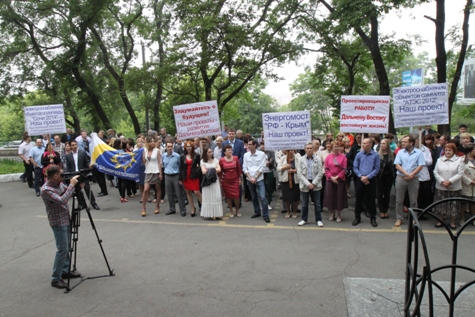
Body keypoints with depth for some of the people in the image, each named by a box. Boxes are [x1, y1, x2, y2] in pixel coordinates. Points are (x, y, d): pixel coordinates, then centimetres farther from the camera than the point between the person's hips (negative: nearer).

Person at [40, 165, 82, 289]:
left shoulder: (59, 183, 2)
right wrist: (71, 185, -30)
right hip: (58, 223, -8)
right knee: (62, 249, -6)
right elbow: (62, 200, -34)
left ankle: (65, 271, 29)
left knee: (66, 247, 16)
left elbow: (70, 193, 13)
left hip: (66, 220, 8)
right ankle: (55, 279, 3)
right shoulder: (46, 190, -24)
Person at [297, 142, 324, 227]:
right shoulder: (301, 160, 0)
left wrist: (313, 183, -10)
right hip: (305, 184, 0)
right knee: (304, 204, 9)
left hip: (315, 184, 0)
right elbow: (299, 174, -5)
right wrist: (307, 184, -12)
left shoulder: (318, 159, -1)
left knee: (317, 204, 7)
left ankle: (318, 219, 19)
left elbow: (320, 173, -3)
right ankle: (304, 219, 22)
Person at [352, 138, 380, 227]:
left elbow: (377, 169, -6)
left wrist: (367, 177, -13)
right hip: (360, 180, 2)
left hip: (371, 180, -2)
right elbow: (355, 168, 3)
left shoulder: (376, 155, -4)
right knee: (358, 199, 8)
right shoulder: (359, 155, 2)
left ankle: (373, 218, 19)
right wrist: (361, 176, -10)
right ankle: (357, 217, 20)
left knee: (371, 200, 6)